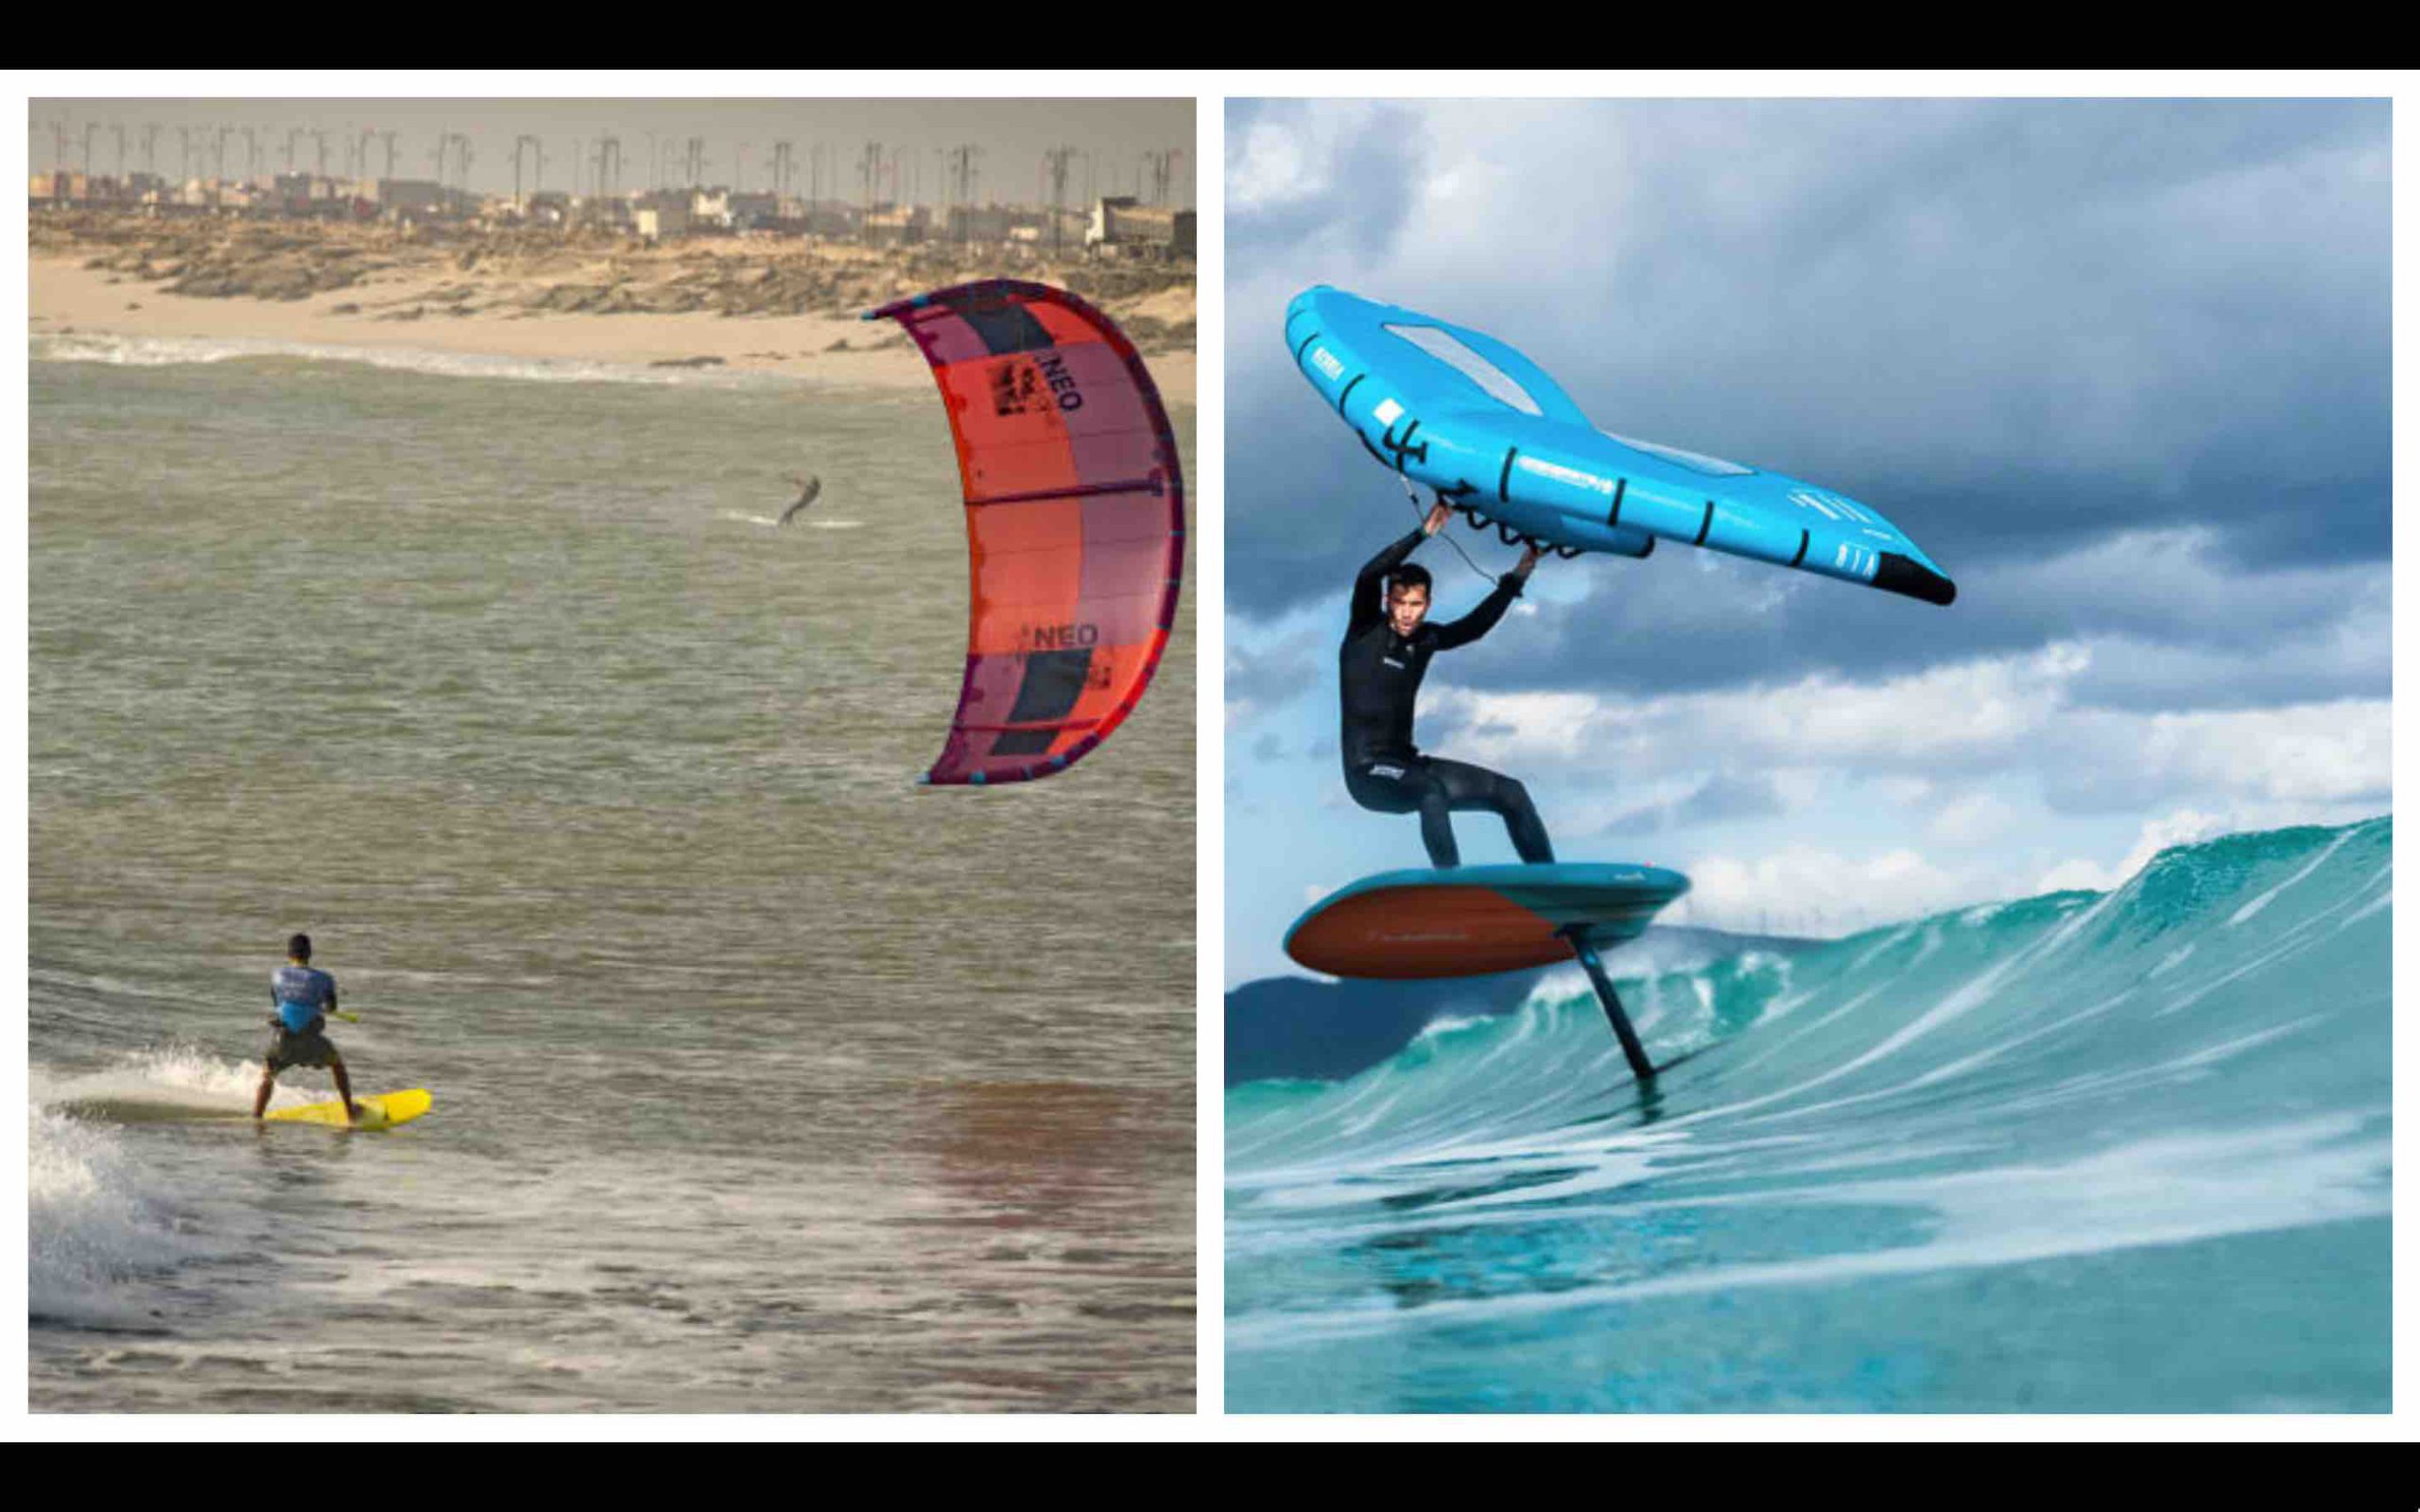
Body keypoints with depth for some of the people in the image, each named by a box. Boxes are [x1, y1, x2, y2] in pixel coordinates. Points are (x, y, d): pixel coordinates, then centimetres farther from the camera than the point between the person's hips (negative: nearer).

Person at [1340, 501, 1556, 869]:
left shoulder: (1425, 639, 11)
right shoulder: (1366, 632, -5)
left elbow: (1475, 625, 23)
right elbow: (1367, 578, -21)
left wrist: (1516, 580, 17)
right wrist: (1422, 534, -25)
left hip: (1408, 765, 7)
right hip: (1367, 770, -7)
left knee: (1510, 792, 2)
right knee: (1431, 790, -37)